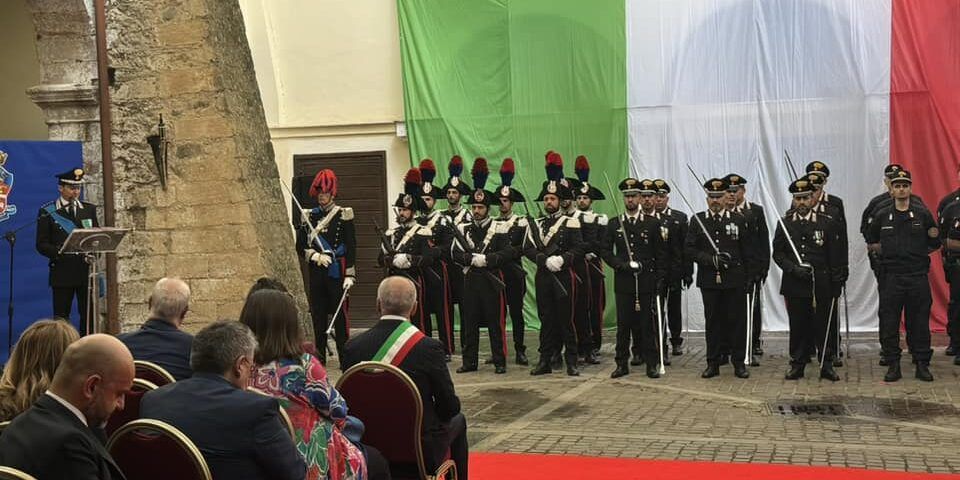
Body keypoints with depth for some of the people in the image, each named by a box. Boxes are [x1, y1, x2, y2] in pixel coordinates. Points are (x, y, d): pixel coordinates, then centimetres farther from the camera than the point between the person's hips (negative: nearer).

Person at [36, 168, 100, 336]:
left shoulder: (89, 209, 12)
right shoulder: (47, 212, 3)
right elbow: (41, 244, 0)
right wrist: (59, 252, -18)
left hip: (86, 271, 3)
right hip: (62, 273, -2)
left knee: (88, 315, 2)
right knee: (61, 317, 1)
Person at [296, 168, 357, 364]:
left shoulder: (344, 215, -2)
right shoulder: (308, 216, 9)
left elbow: (351, 247, -5)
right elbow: (300, 245, 9)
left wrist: (350, 275, -12)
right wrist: (316, 256, -10)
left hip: (337, 272, -4)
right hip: (316, 273, 4)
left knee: (341, 313, -3)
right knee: (318, 314, 7)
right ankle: (319, 357, 15)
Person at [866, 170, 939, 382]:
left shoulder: (923, 215, 6)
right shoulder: (881, 216, 7)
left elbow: (934, 244, 13)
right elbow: (870, 243, 17)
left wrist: (934, 237, -3)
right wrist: (876, 248, 4)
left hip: (918, 276, 0)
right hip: (891, 276, 0)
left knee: (919, 322, 3)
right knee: (889, 323, 1)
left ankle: (922, 364, 12)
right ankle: (893, 365, 9)